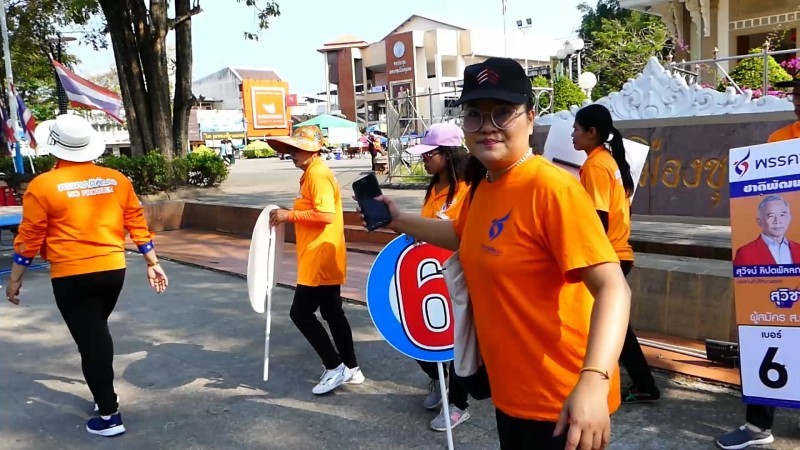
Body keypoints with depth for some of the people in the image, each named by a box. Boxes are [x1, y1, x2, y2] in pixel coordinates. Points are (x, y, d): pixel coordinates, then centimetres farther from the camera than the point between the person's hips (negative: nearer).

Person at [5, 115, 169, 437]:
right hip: (113, 271, 5)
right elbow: (137, 225, 5)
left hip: (72, 277, -4)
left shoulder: (43, 185, -9)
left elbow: (29, 238, -5)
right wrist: (152, 263, 13)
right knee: (98, 334, 23)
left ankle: (109, 415, 8)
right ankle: (103, 396, 33)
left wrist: (15, 278, 6)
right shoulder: (117, 180, 2)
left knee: (90, 341, 3)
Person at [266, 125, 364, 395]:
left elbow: (326, 215, -27)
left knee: (301, 313, -5)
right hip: (324, 260, 11)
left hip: (320, 260, -11)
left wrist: (289, 215, -22)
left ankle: (335, 367, 2)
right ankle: (351, 368, 21)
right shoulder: (311, 173, 16)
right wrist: (291, 216, 13)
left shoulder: (318, 174, -16)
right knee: (333, 313, 14)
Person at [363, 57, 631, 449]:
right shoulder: (482, 186, 4)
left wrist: (593, 381, -39)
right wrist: (401, 221, 21)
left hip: (560, 401, -8)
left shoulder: (552, 188, -22)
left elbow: (613, 288, -28)